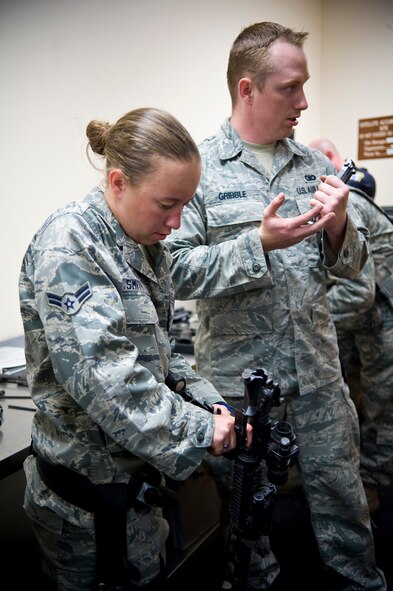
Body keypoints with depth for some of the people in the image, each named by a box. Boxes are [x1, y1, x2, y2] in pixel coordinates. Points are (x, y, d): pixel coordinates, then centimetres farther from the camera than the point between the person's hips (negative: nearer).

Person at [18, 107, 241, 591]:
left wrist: (209, 401, -2)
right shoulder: (68, 246, -21)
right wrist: (199, 429, -20)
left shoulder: (146, 245, 5)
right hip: (91, 485, -7)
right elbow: (104, 380, -28)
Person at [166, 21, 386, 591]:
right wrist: (259, 243, -25)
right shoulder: (199, 169, -8)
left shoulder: (315, 165, 6)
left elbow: (353, 264, 9)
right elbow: (181, 272, -14)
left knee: (343, 495, 16)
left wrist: (339, 227, -12)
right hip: (237, 373, -3)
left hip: (318, 368, 4)